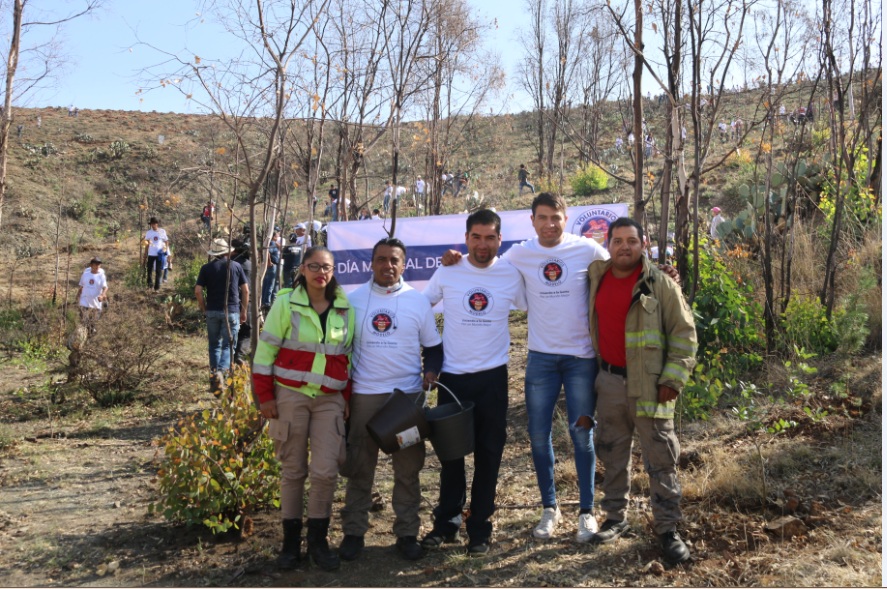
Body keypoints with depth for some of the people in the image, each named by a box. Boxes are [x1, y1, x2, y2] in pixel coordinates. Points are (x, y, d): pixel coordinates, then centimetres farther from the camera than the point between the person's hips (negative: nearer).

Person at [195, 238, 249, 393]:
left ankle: (214, 373, 16)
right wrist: (244, 311, 10)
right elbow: (246, 290, 2)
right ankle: (221, 371, -23)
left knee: (214, 344, 16)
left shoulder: (206, 268, 1)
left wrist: (204, 309, 8)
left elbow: (198, 291, -4)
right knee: (228, 345, 0)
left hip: (212, 311, 1)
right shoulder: (236, 266, 2)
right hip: (232, 311, -1)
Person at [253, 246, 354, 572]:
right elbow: (265, 350, -4)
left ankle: (318, 540, 15)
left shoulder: (345, 309, 4)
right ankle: (291, 541, 21)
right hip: (290, 396, -2)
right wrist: (265, 395, -7)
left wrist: (349, 398, 11)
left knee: (325, 470, -4)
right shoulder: (286, 303, -5)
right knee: (293, 470, 7)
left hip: (330, 400, 2)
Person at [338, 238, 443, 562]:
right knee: (359, 466, 7)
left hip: (408, 394, 0)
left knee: (408, 467, 6)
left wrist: (431, 371, -9)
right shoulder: (354, 300, 4)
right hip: (363, 394, 0)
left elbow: (433, 346, 9)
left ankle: (407, 533, 18)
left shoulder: (418, 301, 4)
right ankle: (353, 532, 20)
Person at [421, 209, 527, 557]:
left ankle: (480, 529, 21)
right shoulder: (447, 273, -4)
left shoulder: (512, 276, -3)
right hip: (452, 376, 0)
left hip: (492, 377, 0)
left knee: (488, 454, 7)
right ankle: (446, 521, 28)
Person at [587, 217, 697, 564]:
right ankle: (615, 519, 29)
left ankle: (668, 530, 13)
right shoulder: (595, 277, 5)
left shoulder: (660, 285, -6)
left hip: (649, 386, -4)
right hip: (609, 382, 4)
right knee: (612, 454, 14)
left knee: (661, 458, 2)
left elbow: (684, 333, -5)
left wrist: (673, 379, -12)